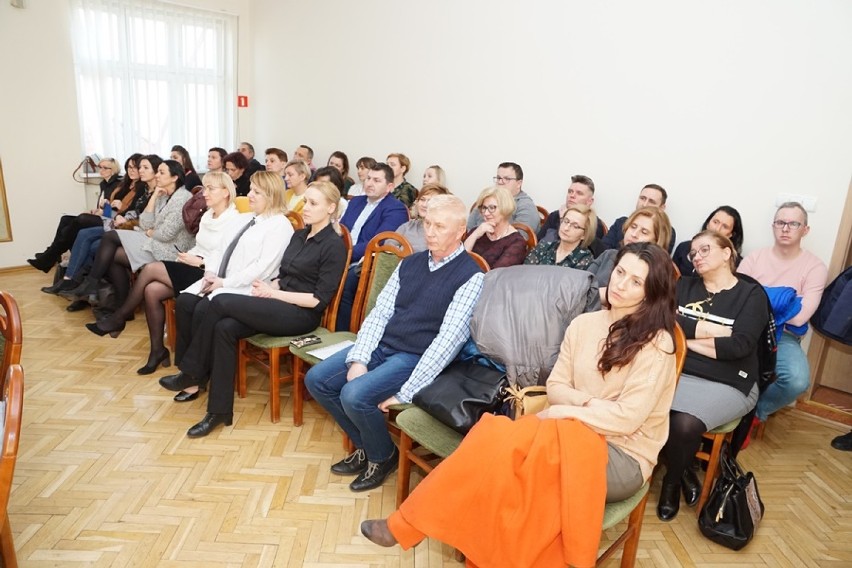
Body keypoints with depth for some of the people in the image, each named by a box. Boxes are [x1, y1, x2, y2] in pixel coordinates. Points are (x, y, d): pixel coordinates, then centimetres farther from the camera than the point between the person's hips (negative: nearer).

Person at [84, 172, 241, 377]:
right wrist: (188, 256, -1)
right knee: (151, 290, -16)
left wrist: (199, 262, -17)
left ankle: (119, 319, 3)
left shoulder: (234, 221, -11)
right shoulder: (207, 216, 17)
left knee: (151, 269, -17)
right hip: (195, 269, 8)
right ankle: (158, 349, -5)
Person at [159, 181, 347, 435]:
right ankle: (219, 411, -11)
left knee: (222, 302, -17)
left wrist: (274, 293, -13)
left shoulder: (334, 245, -9)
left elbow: (319, 299, -14)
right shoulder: (299, 235, 15)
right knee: (224, 328, -19)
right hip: (280, 305, 7)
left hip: (302, 314, -7)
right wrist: (268, 287, -5)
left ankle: (192, 372, 3)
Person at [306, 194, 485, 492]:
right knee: (316, 379, -1)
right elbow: (379, 313, 6)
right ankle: (366, 445, 18)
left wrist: (405, 393, -22)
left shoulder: (470, 276, -12)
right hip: (381, 346, 7)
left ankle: (384, 455, 7)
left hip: (415, 357, -7)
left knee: (355, 395, -26)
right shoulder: (410, 263, 9)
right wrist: (357, 359, -9)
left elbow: (449, 339, -19)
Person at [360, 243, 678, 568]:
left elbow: (628, 417, -16)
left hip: (623, 458, -5)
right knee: (497, 435, -25)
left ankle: (409, 526, -15)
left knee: (502, 440, -27)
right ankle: (411, 525, -16)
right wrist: (586, 402, -13)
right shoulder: (584, 324, 7)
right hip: (576, 436, 5)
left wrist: (565, 412, -14)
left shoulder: (656, 343, -11)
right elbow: (555, 387, 6)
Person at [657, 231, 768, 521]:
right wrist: (707, 329, -9)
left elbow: (740, 345, -10)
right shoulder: (685, 285, 15)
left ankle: (672, 480, 3)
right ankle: (683, 470, 1)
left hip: (726, 384, -3)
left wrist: (690, 339, -5)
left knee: (684, 424, -31)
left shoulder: (752, 293, 5)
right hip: (677, 372, 3)